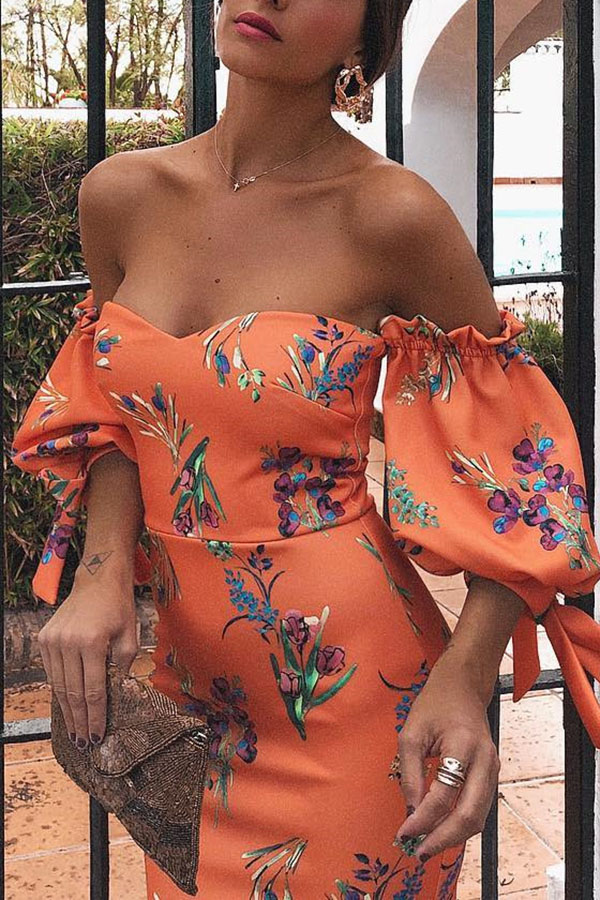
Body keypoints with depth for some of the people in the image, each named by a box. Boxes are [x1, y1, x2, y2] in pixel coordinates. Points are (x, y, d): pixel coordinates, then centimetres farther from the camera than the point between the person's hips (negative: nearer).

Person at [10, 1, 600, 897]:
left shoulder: (391, 213, -16)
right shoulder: (121, 195, -2)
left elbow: (521, 458, -8)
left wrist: (466, 677, -20)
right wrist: (105, 569, -8)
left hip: (347, 696, -5)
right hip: (190, 679, 5)